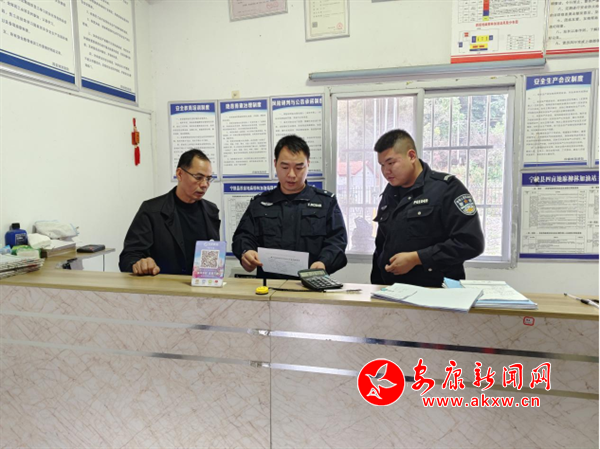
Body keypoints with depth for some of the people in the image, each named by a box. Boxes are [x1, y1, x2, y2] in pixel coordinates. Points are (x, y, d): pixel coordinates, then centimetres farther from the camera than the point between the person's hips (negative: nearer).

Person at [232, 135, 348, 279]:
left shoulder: (327, 202, 12)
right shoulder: (259, 203, 17)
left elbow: (337, 240, 4)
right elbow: (243, 236, 12)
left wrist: (323, 263, -16)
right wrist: (246, 252, -12)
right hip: (269, 283, 2)